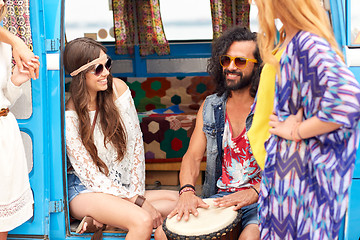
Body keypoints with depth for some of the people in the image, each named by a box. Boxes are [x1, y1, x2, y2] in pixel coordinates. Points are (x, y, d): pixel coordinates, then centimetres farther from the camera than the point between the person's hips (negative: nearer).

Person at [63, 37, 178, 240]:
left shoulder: (118, 88, -3)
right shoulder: (69, 115, -17)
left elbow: (136, 142, 2)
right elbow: (89, 174, -16)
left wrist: (136, 192, -6)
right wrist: (138, 201, -20)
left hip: (121, 187, 8)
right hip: (85, 191, -7)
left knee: (176, 201, -13)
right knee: (143, 221, -32)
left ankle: (103, 218, -13)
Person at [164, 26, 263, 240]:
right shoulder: (210, 107, 10)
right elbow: (193, 155, 7)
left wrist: (253, 192, -23)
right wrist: (187, 191, -13)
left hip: (261, 198, -4)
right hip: (217, 197, 4)